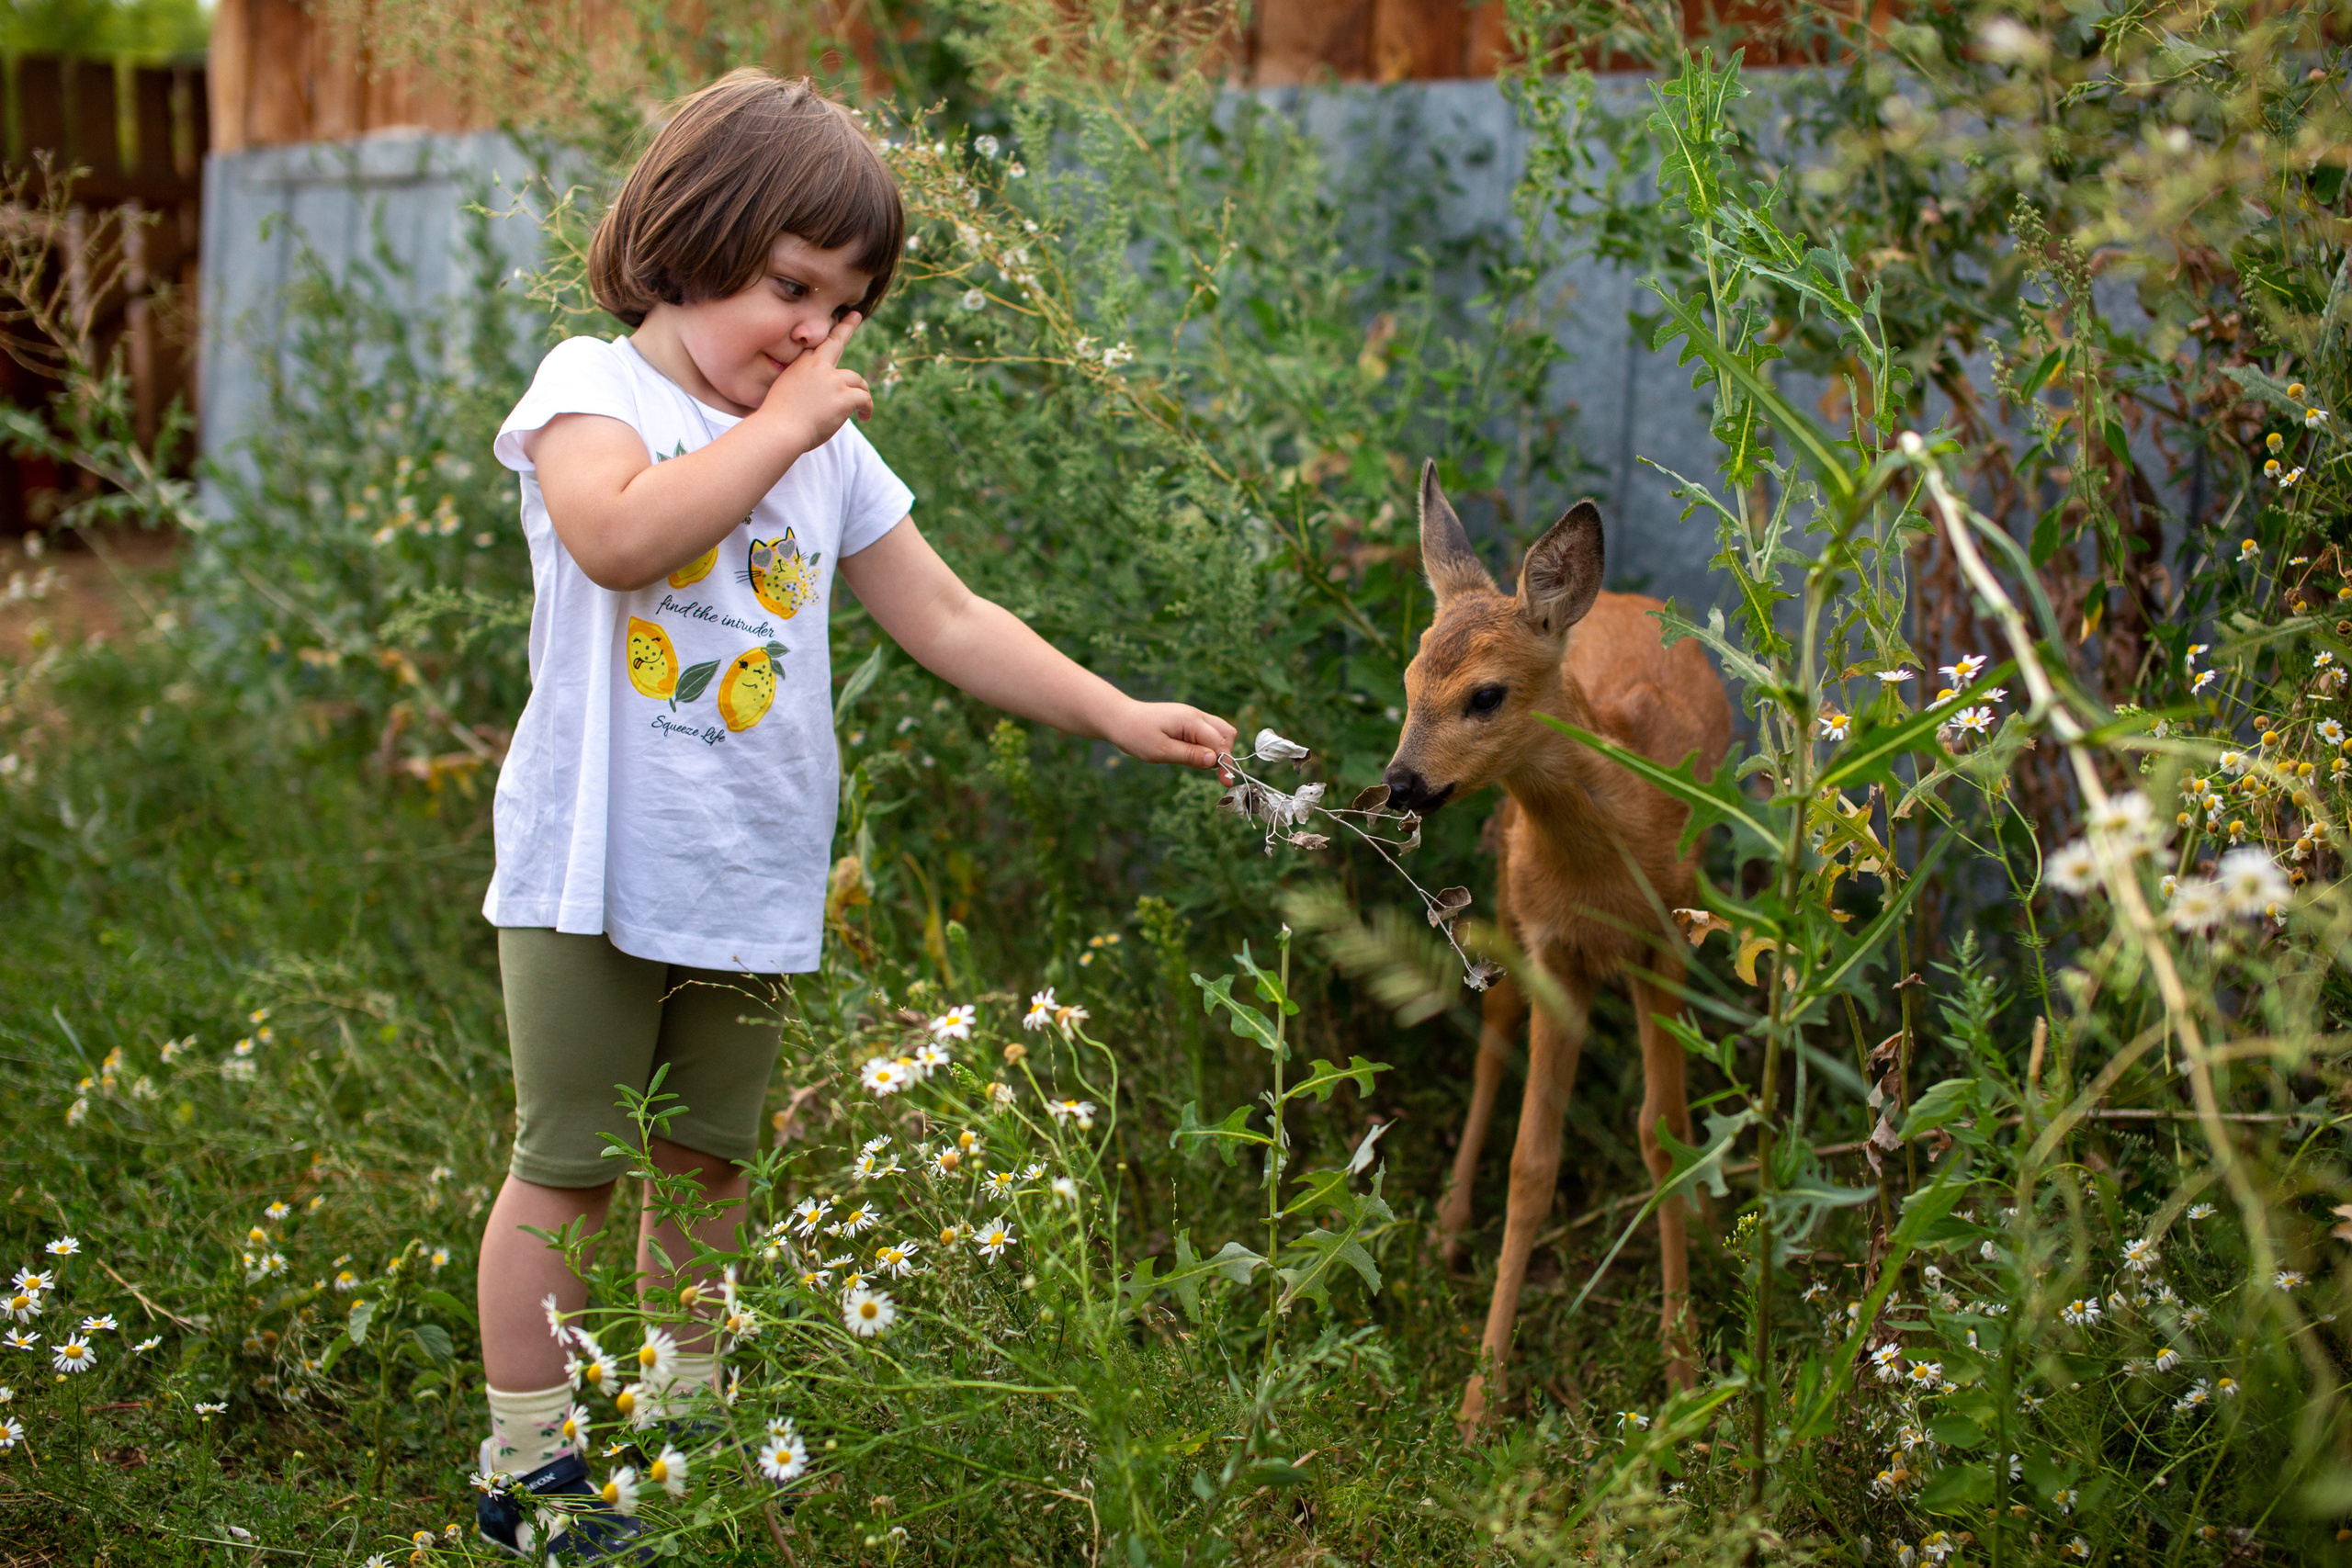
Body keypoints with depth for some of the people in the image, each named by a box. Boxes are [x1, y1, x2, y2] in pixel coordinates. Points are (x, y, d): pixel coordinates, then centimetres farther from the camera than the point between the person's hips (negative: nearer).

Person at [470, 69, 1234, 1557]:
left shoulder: (832, 448, 11)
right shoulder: (594, 386, -6)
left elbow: (948, 618, 15)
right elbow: (616, 536, -28)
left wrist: (1118, 715, 9)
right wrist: (779, 426, -18)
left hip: (754, 879, 5)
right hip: (598, 871, -5)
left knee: (710, 1158, 16)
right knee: (568, 1165, 2)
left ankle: (681, 1419, 31)